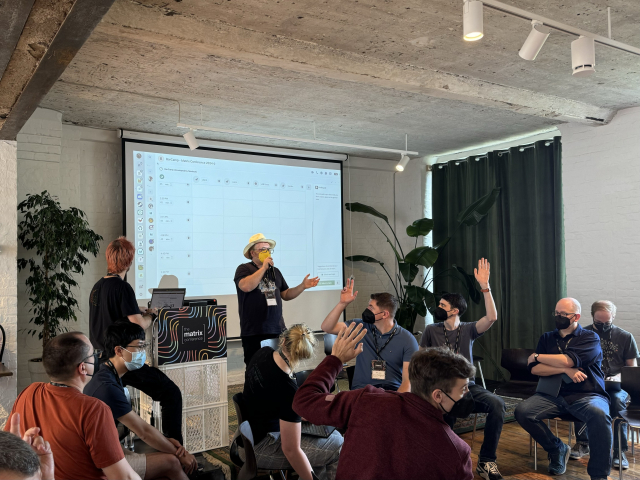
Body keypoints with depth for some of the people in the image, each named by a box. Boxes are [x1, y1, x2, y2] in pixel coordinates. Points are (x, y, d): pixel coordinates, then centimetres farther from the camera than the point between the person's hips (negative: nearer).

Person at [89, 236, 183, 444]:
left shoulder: (97, 286, 10)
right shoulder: (122, 287, -16)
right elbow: (139, 325, -19)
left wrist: (140, 313, 20)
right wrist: (151, 315, 1)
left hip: (102, 358, 9)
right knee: (172, 394, -7)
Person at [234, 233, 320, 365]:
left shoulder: (275, 271, 18)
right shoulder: (244, 269, 0)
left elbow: (286, 295, 20)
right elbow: (246, 286, -21)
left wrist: (303, 286, 5)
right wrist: (264, 267, -14)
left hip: (277, 330, 5)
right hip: (254, 333, -5)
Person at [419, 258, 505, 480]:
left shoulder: (468, 329, 6)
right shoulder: (431, 330, 6)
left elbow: (492, 318, -11)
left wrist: (485, 286, -19)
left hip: (467, 386, 2)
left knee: (497, 404, -28)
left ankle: (486, 461, -14)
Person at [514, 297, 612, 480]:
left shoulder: (590, 338, 1)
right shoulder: (547, 338, 13)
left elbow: (567, 360, -15)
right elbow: (534, 369, 1)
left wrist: (537, 356, 0)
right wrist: (566, 370, -12)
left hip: (586, 395, -3)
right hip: (553, 395, 4)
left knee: (599, 416, -36)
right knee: (522, 411, -21)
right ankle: (557, 449, 4)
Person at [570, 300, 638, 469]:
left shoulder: (625, 337, 6)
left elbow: (632, 368, 8)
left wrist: (619, 377, -12)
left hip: (616, 385, 0)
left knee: (617, 400, -36)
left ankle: (619, 450, -22)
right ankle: (582, 443, -14)